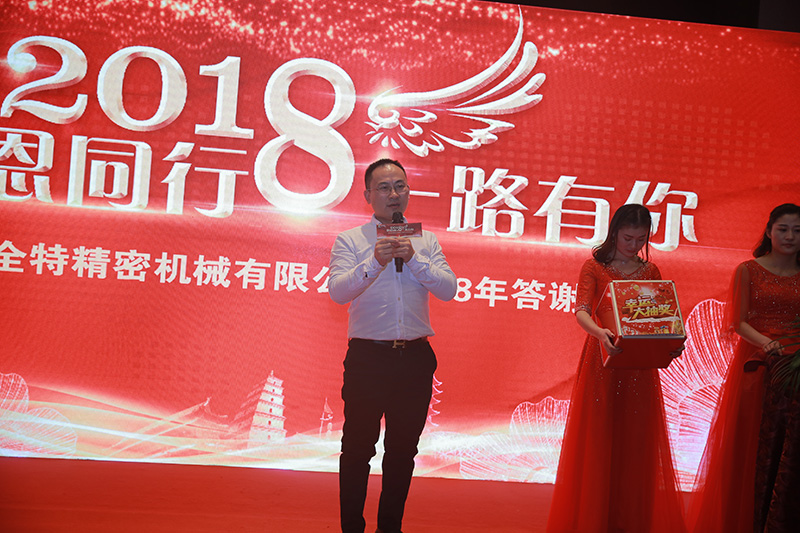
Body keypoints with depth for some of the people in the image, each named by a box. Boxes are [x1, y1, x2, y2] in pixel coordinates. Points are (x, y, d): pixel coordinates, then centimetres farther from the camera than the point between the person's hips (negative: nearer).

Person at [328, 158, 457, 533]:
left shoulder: (426, 241, 10)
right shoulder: (350, 241, 2)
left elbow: (448, 289, -2)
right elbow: (337, 291, -12)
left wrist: (413, 258, -14)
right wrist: (374, 263, -26)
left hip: (416, 358, 3)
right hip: (367, 357, -3)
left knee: (403, 448, 12)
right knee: (358, 447, 3)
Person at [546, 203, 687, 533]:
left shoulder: (650, 271, 11)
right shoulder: (594, 267, 0)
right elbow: (581, 311, -12)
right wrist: (599, 332, -33)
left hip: (639, 364, 3)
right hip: (602, 358, -3)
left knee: (635, 439, 4)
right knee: (598, 438, 0)